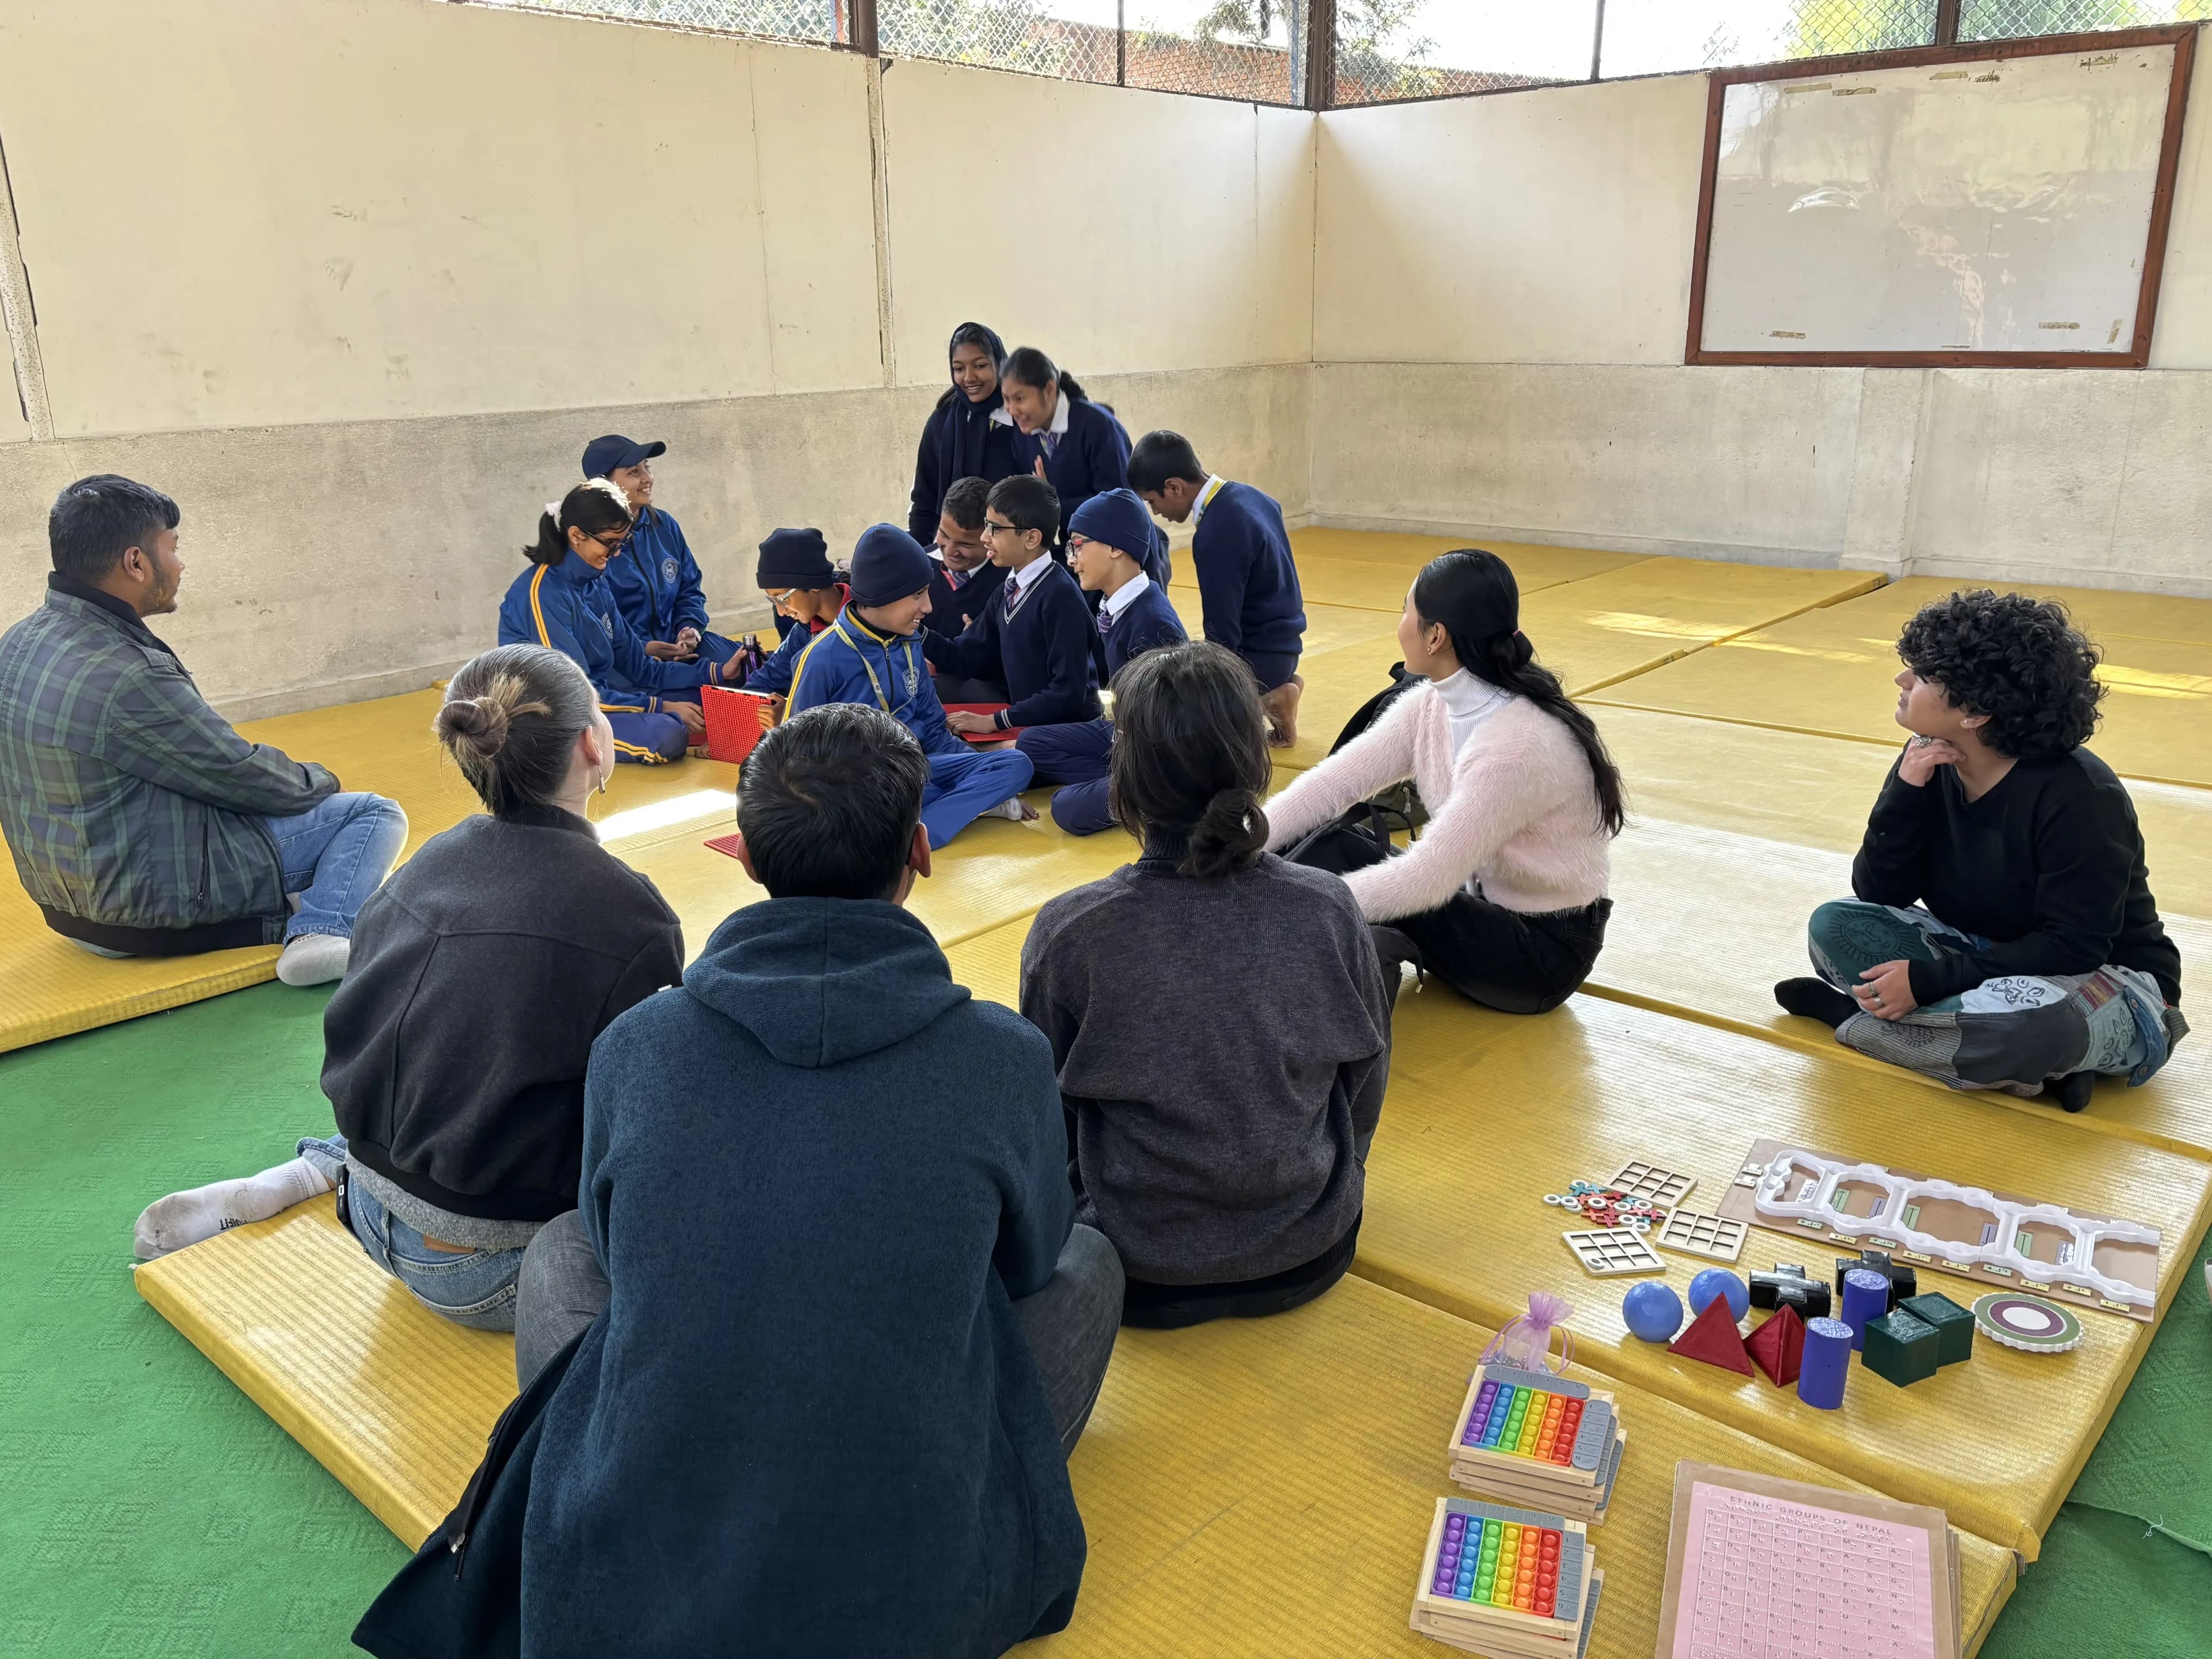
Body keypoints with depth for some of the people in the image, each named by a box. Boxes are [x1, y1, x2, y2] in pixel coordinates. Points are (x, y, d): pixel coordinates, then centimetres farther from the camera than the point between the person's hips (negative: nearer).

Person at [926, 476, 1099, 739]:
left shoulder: (1061, 596, -18)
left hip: (1067, 733, -7)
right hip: (1024, 722, 7)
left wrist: (994, 721, -19)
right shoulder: (1010, 590, 8)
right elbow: (969, 658, 10)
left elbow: (1069, 692, -22)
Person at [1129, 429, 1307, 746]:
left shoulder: (1217, 534, -25)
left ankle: (1264, 705, -7)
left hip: (1259, 655, -10)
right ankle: (1272, 691, 11)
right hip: (1279, 643, 10)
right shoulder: (1247, 496, 3)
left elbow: (1223, 631, -22)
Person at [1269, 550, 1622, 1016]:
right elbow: (1336, 780, -9)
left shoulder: (1522, 744, -30)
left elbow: (1428, 879, -32)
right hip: (1480, 902, 7)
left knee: (1336, 853, -22)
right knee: (1327, 842, -13)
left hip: (1543, 948, -7)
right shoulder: (1433, 704, -5)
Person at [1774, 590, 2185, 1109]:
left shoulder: (2077, 795, -25)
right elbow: (1877, 894, -9)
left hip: (2107, 983, -6)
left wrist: (1929, 981, -30)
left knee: (2039, 1021, -41)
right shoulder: (1929, 766, -7)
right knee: (1836, 925, -12)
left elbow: (2072, 950, -25)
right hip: (1990, 960, 7)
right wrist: (1905, 790, -23)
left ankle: (1851, 1016, -16)